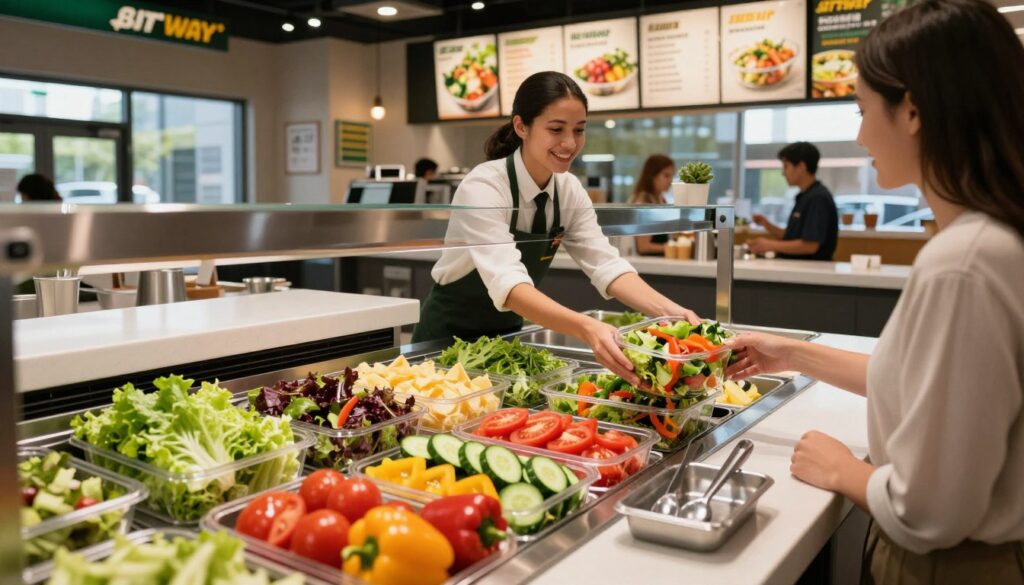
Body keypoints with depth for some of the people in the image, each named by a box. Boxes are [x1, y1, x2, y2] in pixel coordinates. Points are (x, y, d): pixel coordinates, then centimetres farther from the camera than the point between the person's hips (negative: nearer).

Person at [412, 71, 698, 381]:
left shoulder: (570, 191, -7)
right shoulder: (483, 188, -27)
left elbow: (606, 265, -15)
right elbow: (508, 283, -40)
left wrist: (668, 310, -32)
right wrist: (587, 328, -55)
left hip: (508, 333, 5)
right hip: (448, 336, -5)